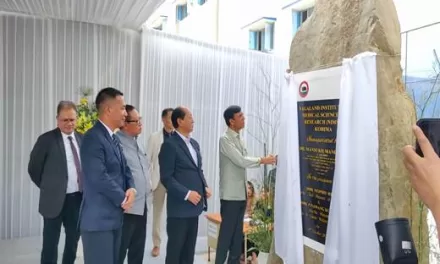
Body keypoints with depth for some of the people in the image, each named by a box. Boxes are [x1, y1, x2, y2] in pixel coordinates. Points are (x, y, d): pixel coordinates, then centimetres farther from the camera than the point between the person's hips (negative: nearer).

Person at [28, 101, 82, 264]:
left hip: (78, 198, 5)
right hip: (56, 199, -4)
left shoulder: (81, 139, 5)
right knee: (50, 243, 6)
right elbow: (33, 168, -3)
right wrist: (48, 188, 1)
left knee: (73, 240, 18)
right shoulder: (47, 139, -9)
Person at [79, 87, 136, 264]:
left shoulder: (113, 138, 14)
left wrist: (131, 189, -5)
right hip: (98, 218, -9)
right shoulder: (93, 138, -16)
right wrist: (123, 199, -12)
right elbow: (98, 177, -23)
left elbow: (124, 169, 16)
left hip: (114, 216, 9)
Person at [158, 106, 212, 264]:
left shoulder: (194, 144, 14)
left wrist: (204, 187, 3)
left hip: (194, 205, 8)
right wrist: (186, 194, -20)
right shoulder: (170, 145, -12)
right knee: (175, 248, 5)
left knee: (189, 249, 16)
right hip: (179, 207, -7)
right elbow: (166, 177, -16)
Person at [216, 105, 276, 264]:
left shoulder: (239, 139, 13)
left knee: (238, 231, 14)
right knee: (226, 232, -1)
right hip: (230, 194, -8)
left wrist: (261, 161, 1)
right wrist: (262, 160, -11)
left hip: (241, 193, 8)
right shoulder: (225, 139, -14)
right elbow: (241, 161, -19)